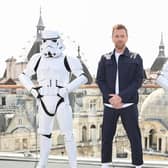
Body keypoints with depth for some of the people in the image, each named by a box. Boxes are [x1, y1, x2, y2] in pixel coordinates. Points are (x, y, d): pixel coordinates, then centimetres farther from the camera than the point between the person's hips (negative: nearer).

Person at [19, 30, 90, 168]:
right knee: (44, 132, 15)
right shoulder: (38, 59, 7)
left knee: (68, 134, -1)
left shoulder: (67, 60, -4)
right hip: (44, 101, 4)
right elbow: (24, 76, 17)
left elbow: (83, 77, -8)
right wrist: (32, 89, 2)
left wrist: (67, 89, -15)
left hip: (61, 101, -4)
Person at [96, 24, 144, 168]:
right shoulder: (105, 59, 8)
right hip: (109, 104, 2)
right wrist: (109, 97, -12)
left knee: (134, 136, 1)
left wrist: (121, 97, -16)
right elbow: (100, 80, 4)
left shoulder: (135, 58, 1)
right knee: (107, 136, 7)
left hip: (129, 104, -2)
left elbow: (138, 81, -6)